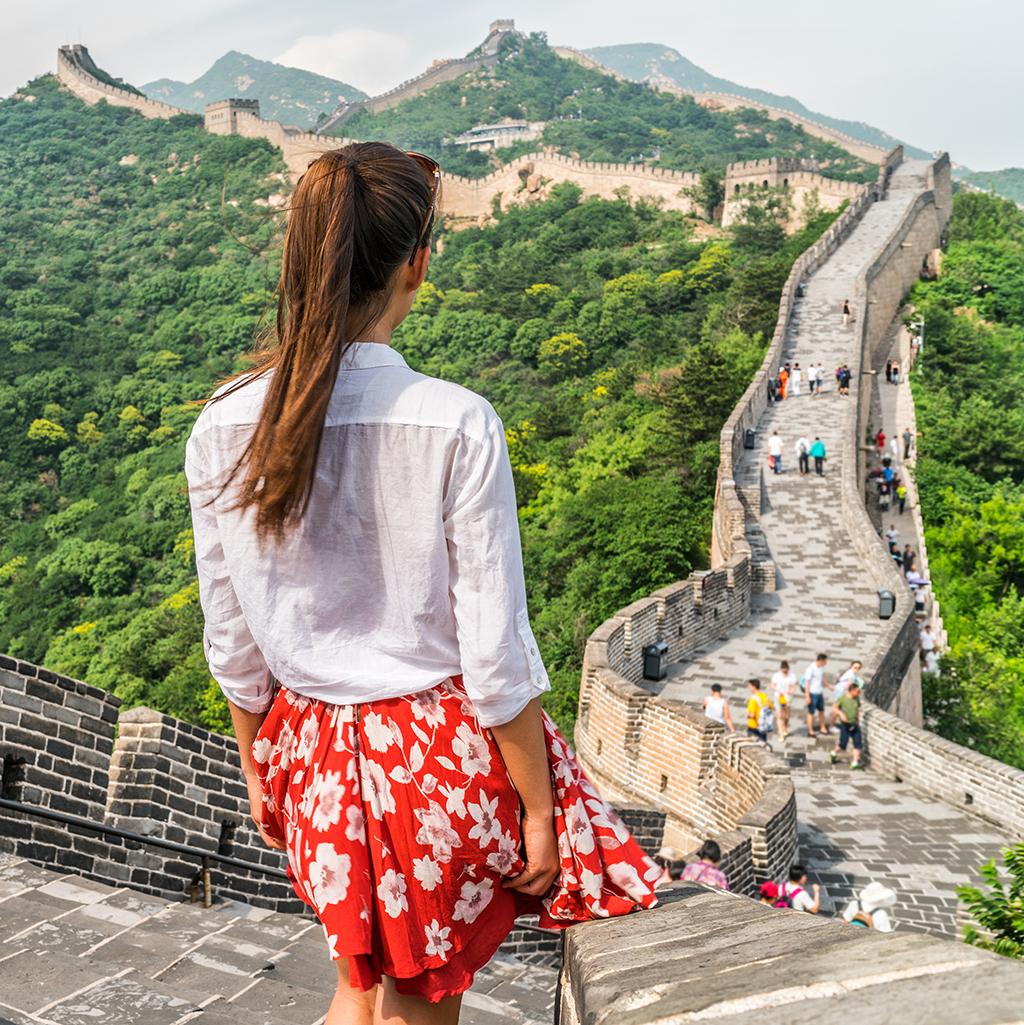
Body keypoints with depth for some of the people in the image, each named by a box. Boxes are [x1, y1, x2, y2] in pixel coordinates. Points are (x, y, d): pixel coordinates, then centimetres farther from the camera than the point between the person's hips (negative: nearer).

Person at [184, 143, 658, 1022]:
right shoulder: (456, 426, -22)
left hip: (319, 752, 4)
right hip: (443, 747, -3)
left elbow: (232, 644, 0)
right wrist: (539, 808, -4)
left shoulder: (223, 428, -11)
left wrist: (258, 769, 15)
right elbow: (496, 653, -17)